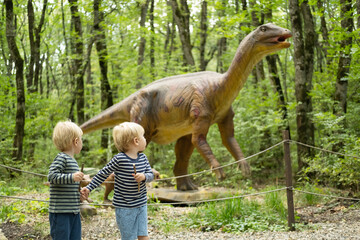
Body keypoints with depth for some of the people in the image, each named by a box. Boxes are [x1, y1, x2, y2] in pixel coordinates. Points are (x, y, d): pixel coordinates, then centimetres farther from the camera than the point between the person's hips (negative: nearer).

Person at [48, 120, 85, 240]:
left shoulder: (73, 161, 16)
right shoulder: (61, 158, -12)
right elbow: (51, 176, -24)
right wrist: (72, 177, -33)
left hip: (74, 212, 9)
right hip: (60, 212, -9)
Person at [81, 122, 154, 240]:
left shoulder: (143, 158, 1)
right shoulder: (119, 159, -16)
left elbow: (151, 175, 5)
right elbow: (102, 174, -7)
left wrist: (144, 177, -18)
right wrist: (89, 188, -7)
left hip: (141, 205, 5)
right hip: (124, 207, -5)